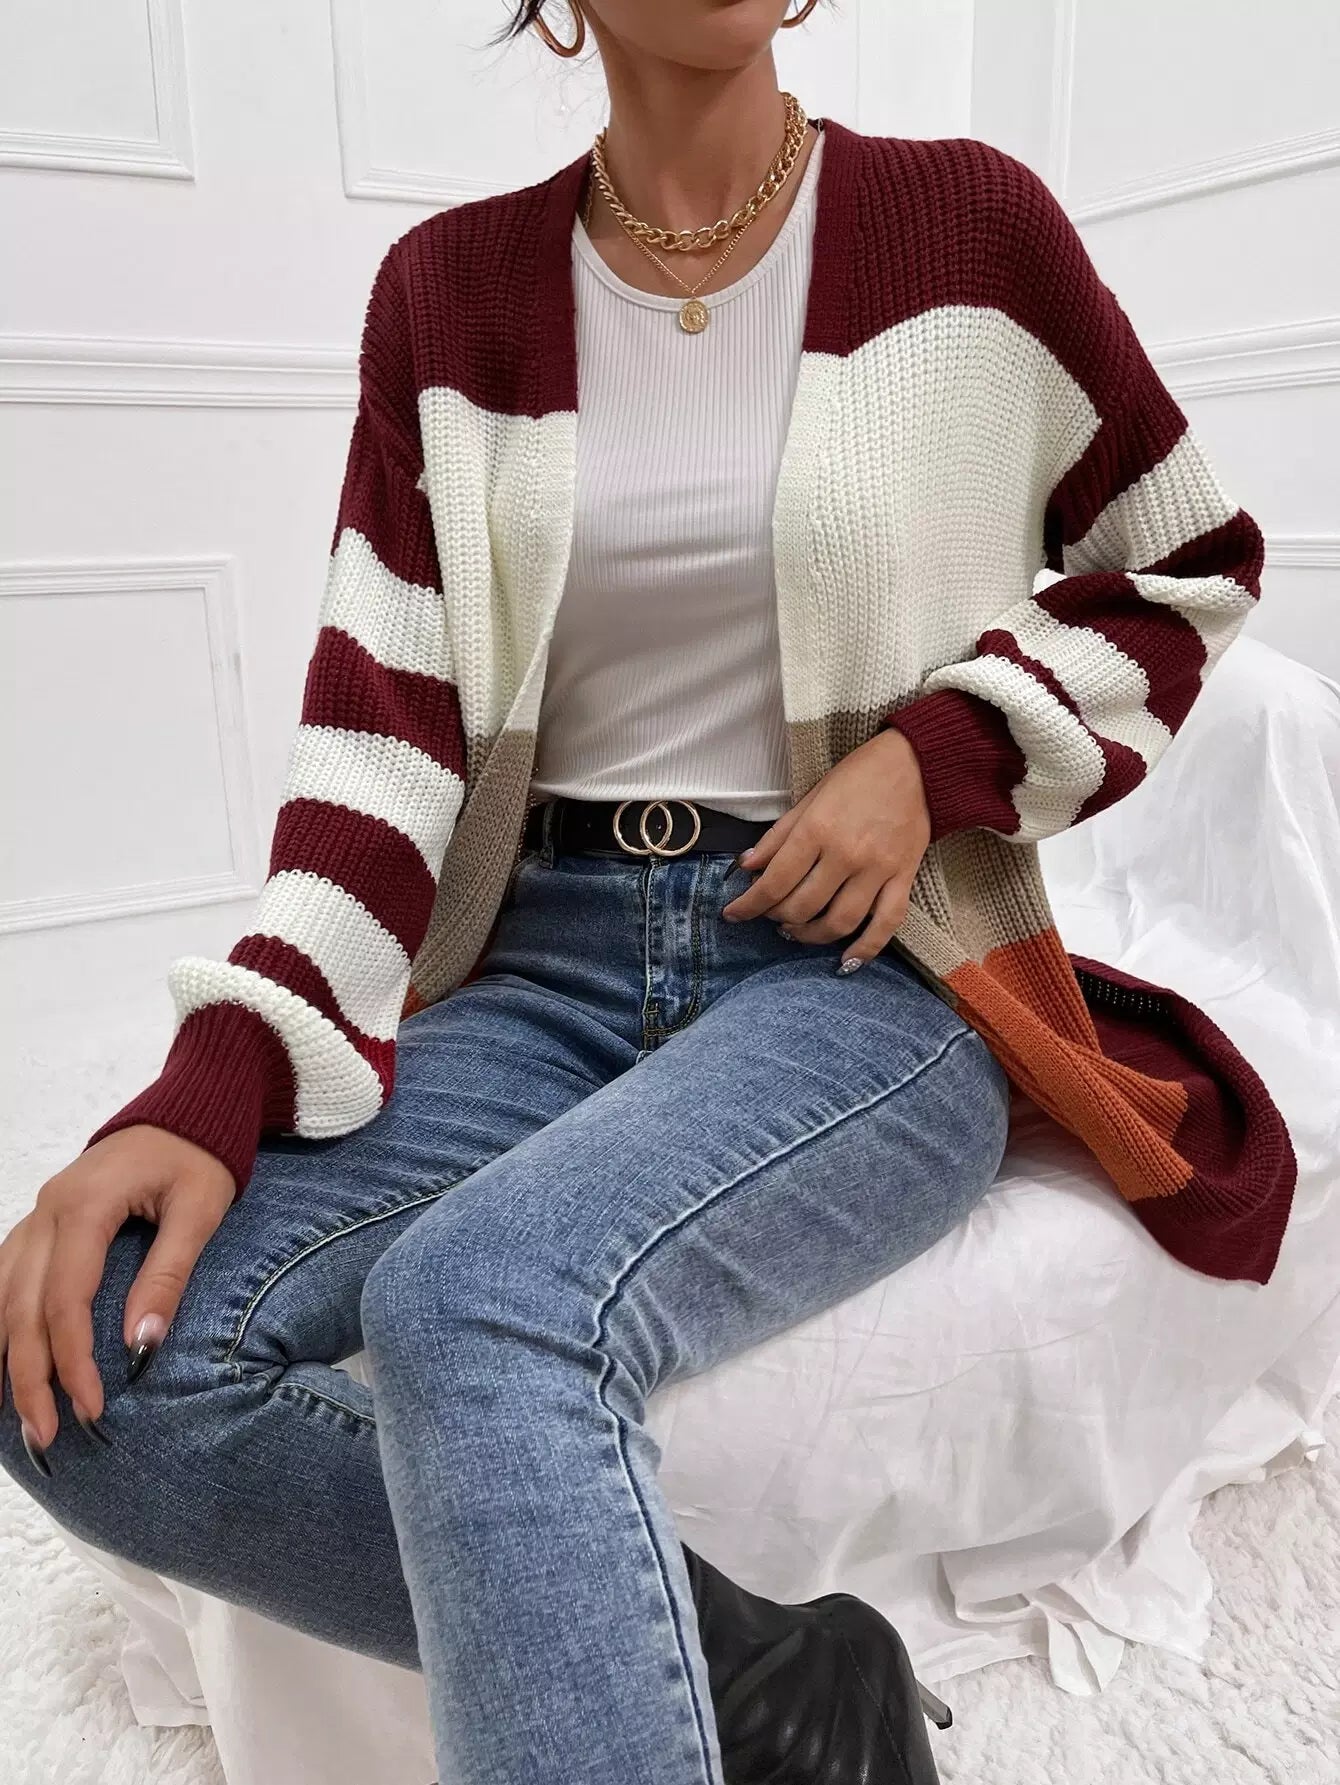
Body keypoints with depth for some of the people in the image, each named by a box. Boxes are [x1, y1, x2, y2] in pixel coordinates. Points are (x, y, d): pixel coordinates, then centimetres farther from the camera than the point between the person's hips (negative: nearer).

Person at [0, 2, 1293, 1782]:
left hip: (872, 966, -3)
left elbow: (1191, 573, 12)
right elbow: (386, 721, 0)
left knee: (477, 1301, -34)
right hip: (550, 956, 4)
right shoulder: (449, 289, 8)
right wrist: (217, 1084, -14)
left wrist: (939, 755, -7)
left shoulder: (973, 223, 3)